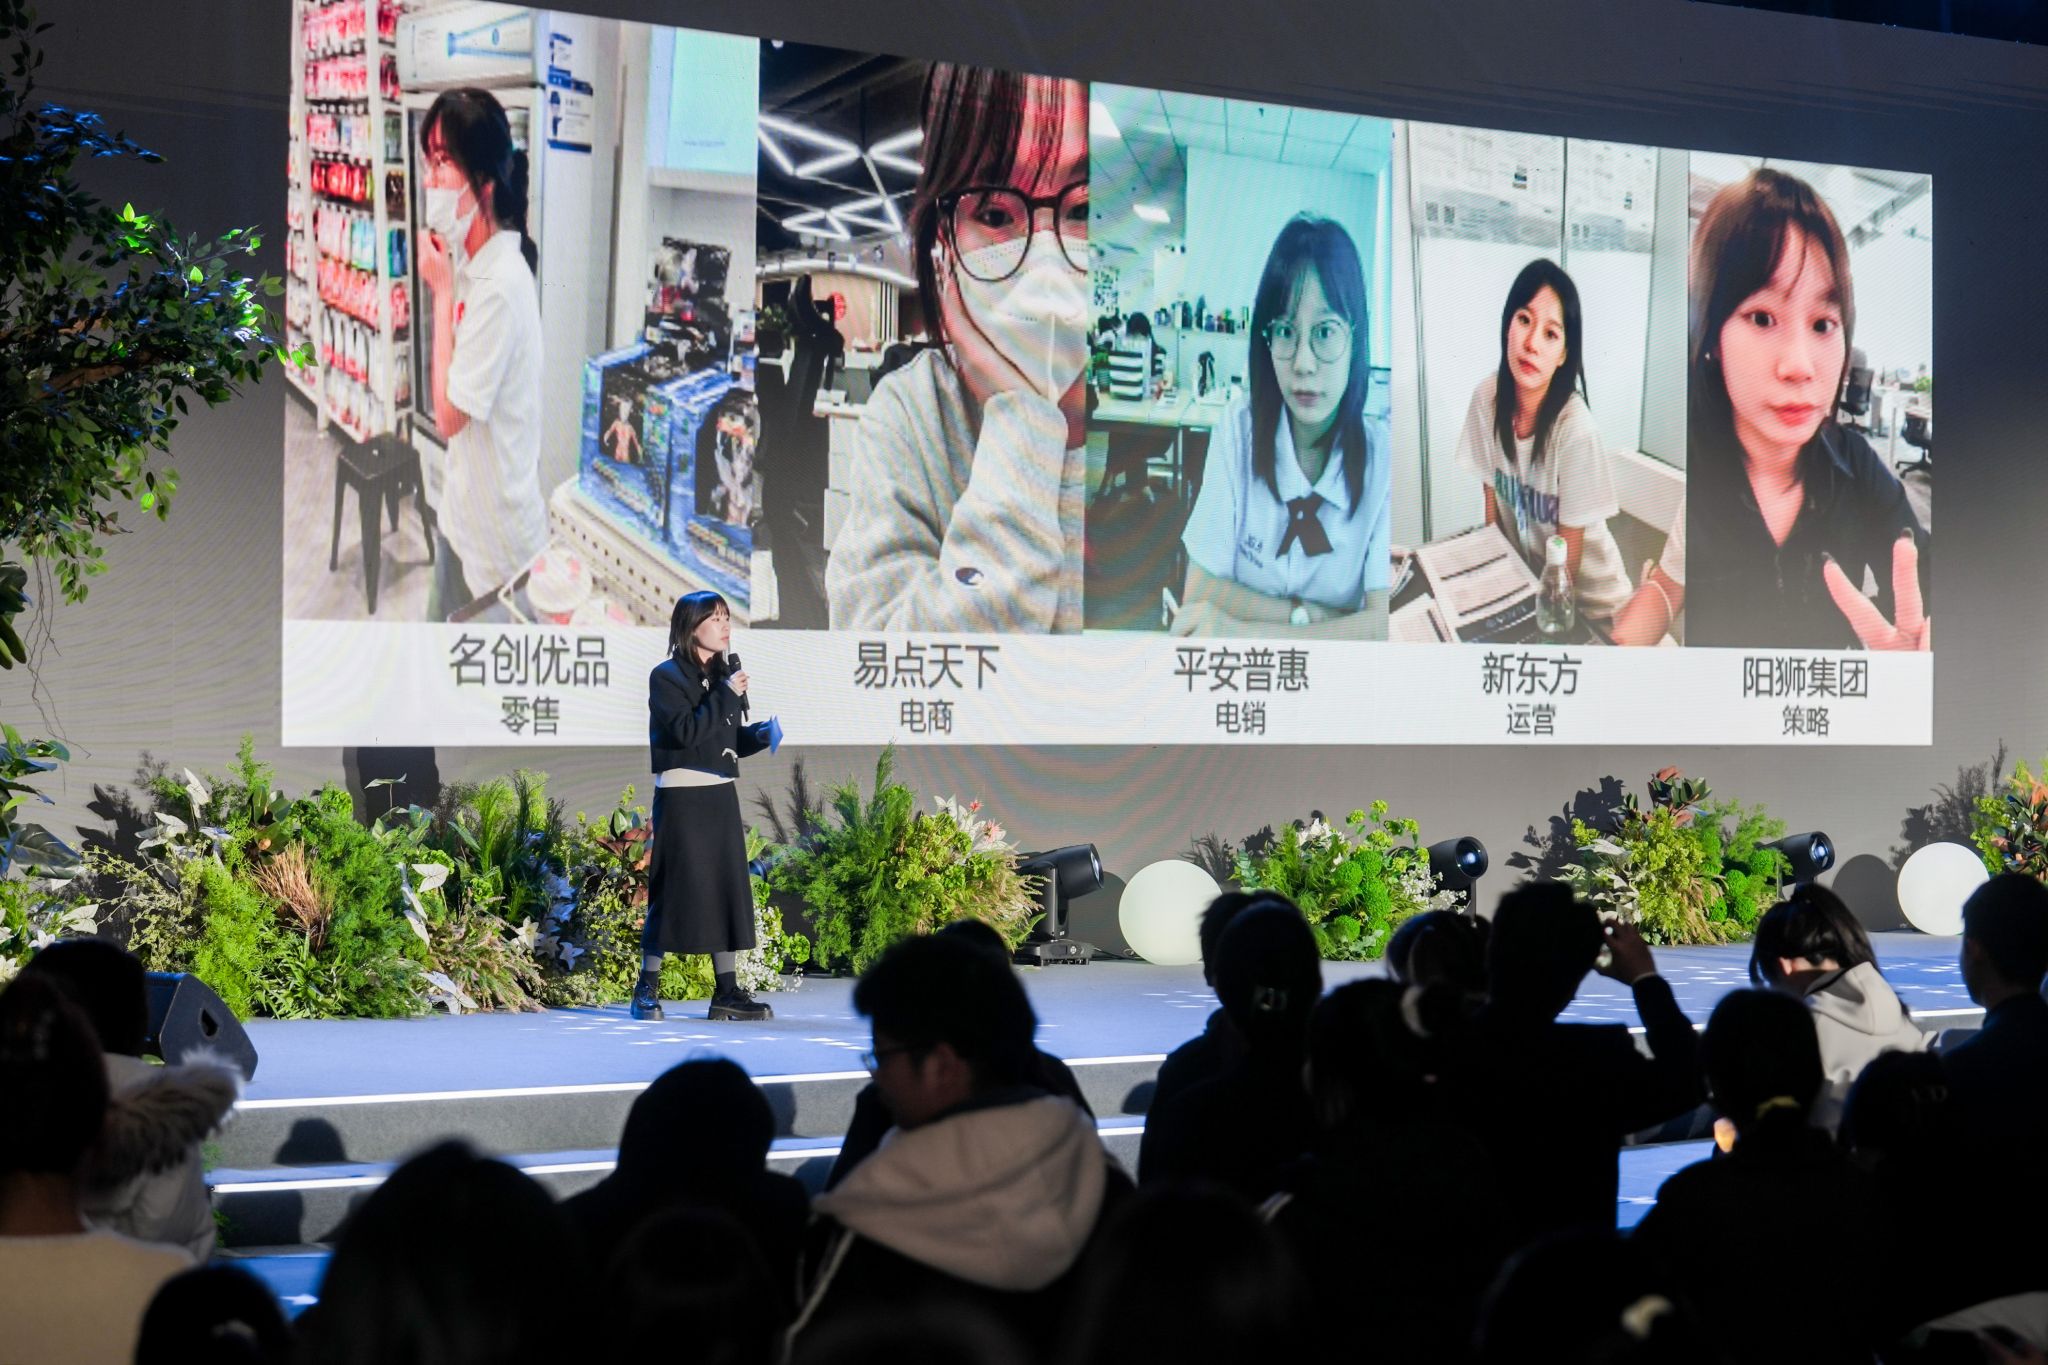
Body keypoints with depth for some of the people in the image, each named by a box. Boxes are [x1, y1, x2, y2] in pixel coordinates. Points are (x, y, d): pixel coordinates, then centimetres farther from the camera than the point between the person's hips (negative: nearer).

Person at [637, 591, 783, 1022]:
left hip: (721, 795, 7)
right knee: (675, 888, -5)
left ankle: (727, 991, 9)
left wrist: (759, 735, -1)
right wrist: (726, 695, -17)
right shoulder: (667, 676, -6)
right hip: (681, 796, -7)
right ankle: (647, 989, 5)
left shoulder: (723, 675, 15)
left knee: (729, 886, 4)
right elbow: (685, 731, -19)